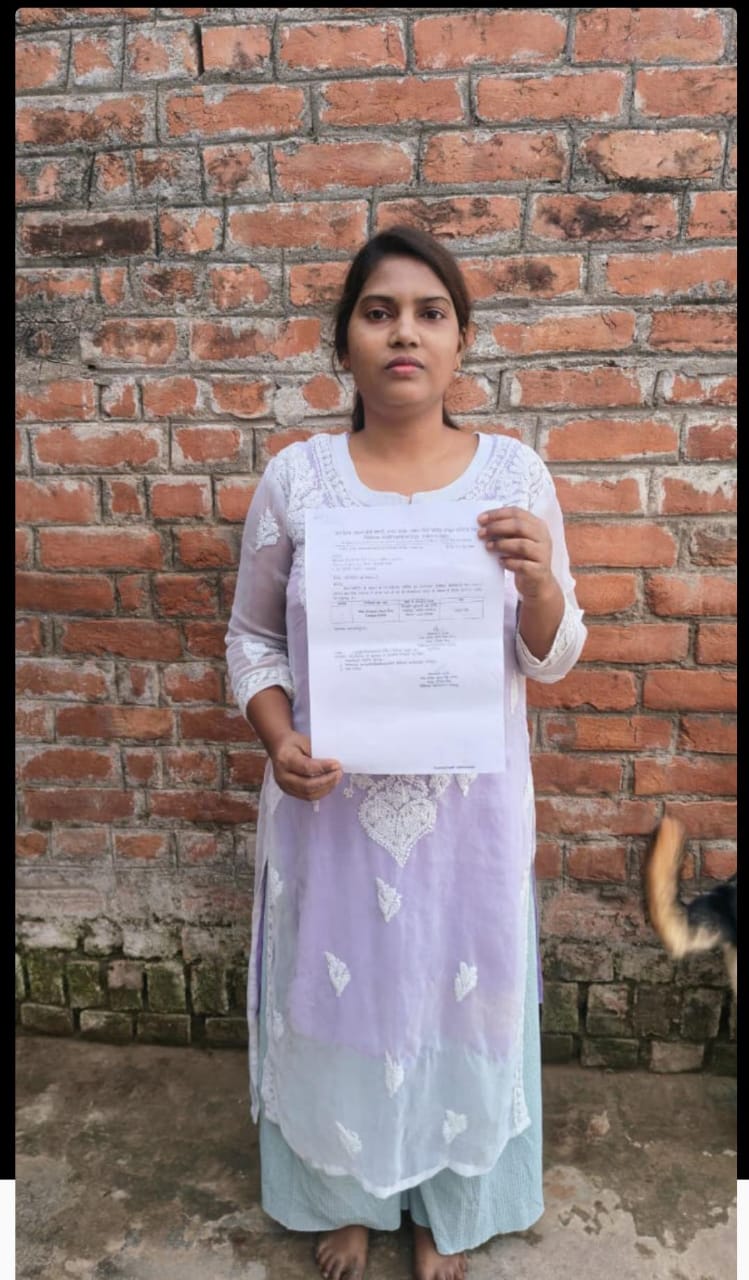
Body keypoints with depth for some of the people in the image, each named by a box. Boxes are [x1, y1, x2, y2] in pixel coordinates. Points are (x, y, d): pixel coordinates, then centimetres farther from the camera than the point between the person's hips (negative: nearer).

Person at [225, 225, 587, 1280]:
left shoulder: (515, 473, -5)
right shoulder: (295, 475, -6)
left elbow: (551, 659, -1)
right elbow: (253, 638, 3)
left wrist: (537, 579, -22)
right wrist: (279, 741, -15)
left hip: (468, 805, 1)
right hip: (332, 803, 0)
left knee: (457, 992, 18)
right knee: (336, 994, 18)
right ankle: (343, 1194, 49)